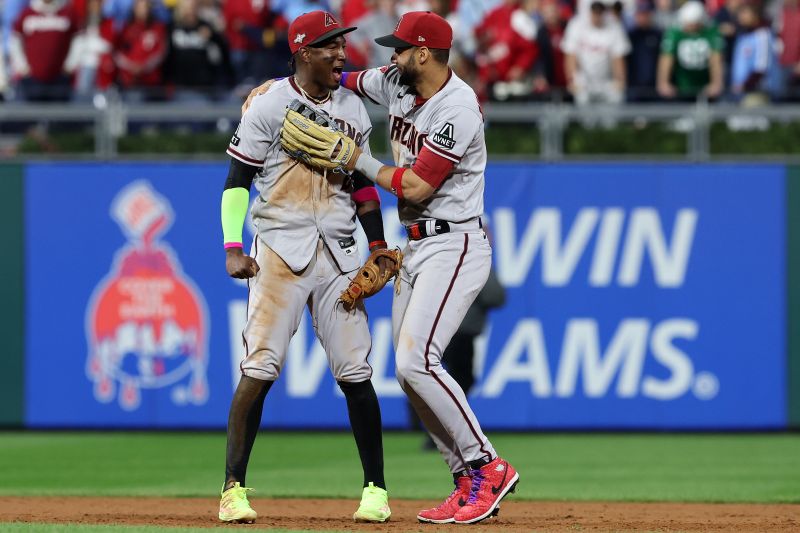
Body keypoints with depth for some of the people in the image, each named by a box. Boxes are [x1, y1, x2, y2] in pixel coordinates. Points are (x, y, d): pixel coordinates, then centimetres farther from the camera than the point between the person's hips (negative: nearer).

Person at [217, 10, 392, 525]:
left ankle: (376, 488, 8)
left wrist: (379, 245, 11)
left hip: (338, 251, 4)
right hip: (280, 250, -4)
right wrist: (233, 248, -12)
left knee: (356, 373, 0)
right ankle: (234, 488, -5)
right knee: (260, 368, -10)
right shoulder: (269, 106, -4)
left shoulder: (352, 108, 10)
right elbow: (237, 179, -3)